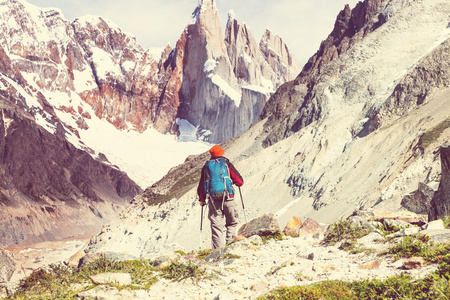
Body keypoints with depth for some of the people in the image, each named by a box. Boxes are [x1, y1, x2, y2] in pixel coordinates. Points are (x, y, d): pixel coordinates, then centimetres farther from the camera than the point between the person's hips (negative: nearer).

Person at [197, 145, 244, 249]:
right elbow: (240, 181, 5)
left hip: (213, 200, 2)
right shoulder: (227, 164, 5)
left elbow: (201, 185, 16)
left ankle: (218, 249, -4)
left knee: (216, 226, 2)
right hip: (228, 198, -1)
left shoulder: (206, 166, 12)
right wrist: (239, 182, 29)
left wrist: (202, 199, 30)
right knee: (231, 223, 15)